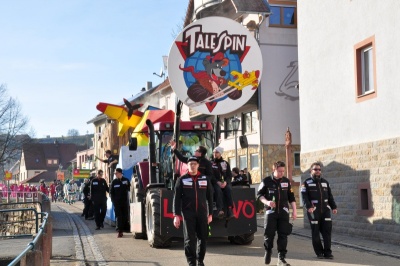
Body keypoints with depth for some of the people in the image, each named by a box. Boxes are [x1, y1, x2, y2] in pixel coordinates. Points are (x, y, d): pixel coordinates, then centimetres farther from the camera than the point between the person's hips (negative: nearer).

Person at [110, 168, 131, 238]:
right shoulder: (114, 182, 5)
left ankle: (123, 229, 14)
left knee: (125, 216, 2)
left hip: (125, 201, 1)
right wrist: (113, 200, -2)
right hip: (117, 202, -1)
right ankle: (120, 231, -6)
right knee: (119, 217, -6)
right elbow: (111, 192, 7)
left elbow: (129, 189, 10)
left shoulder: (126, 180, 4)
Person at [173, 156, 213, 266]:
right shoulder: (182, 179, 3)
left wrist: (210, 214, 6)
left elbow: (210, 197, 11)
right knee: (189, 238, -4)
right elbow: (177, 198, 0)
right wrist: (176, 215, -8)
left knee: (203, 237, 4)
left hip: (202, 212, 2)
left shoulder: (205, 179, 9)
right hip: (188, 213, -2)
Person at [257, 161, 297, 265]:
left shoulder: (286, 181, 6)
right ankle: (268, 251, 27)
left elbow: (291, 197, 12)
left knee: (283, 235, -2)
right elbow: (259, 194, 4)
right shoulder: (266, 181, -2)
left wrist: (294, 210, 8)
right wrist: (267, 202, -14)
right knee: (269, 234, -1)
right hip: (271, 211, -2)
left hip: (283, 211, 2)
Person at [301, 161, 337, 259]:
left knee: (327, 230, -3)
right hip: (313, 211, -4)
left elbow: (330, 196, 20)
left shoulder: (325, 182, 18)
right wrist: (308, 207, -24)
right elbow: (304, 197, -9)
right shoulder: (307, 183, 1)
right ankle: (319, 253, 10)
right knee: (315, 232, 1)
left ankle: (327, 252, 3)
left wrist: (334, 207, 9)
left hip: (325, 210, 4)